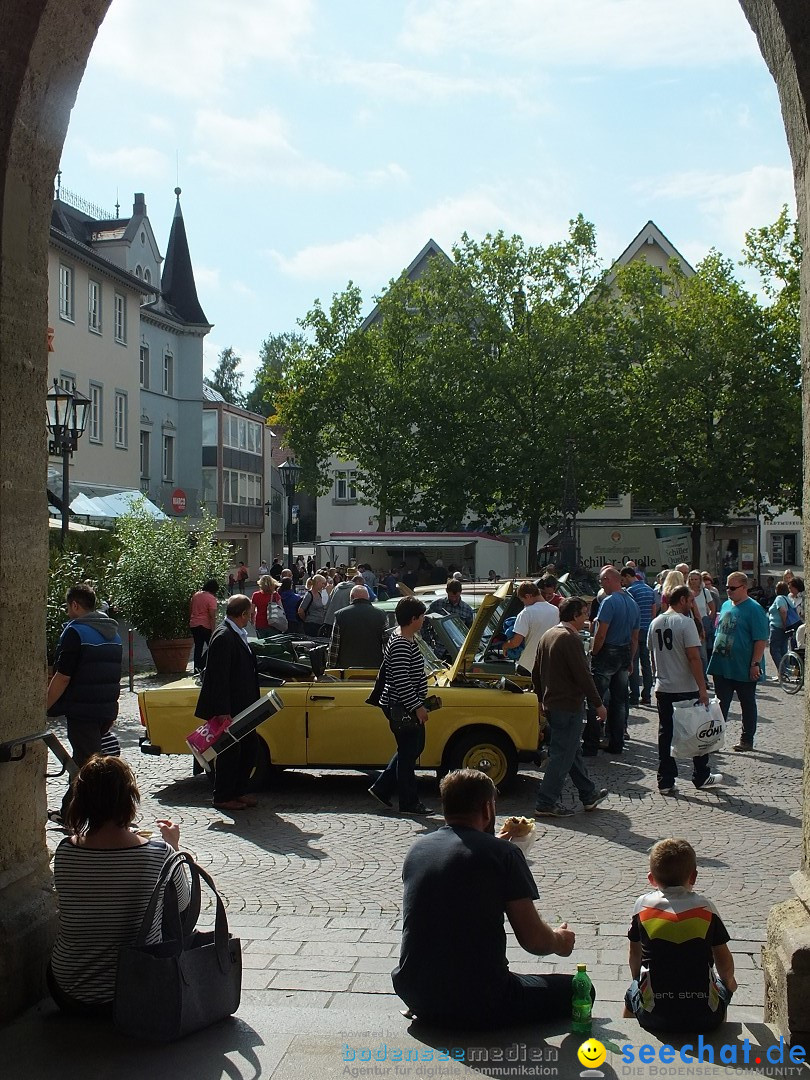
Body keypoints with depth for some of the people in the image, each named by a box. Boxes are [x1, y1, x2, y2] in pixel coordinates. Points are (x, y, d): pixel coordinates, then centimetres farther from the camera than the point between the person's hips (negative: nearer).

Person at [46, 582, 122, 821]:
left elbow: (62, 678, -18)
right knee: (82, 760, 19)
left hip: (82, 710, -8)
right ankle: (69, 812, 29)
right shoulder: (112, 632, 13)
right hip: (107, 709, 9)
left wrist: (44, 708, -9)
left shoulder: (75, 632, -14)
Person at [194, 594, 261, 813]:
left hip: (242, 707, 9)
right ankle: (222, 798, 15)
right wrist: (223, 712, -23)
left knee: (250, 748, 14)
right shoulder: (223, 637, -20)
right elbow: (219, 678, -22)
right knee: (230, 752, 2)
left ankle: (239, 792, 27)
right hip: (228, 709, -9)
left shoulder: (237, 635, 9)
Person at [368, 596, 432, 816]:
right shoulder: (401, 645, -23)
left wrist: (419, 703, 24)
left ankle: (381, 788, 25)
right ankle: (409, 803, 14)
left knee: (413, 747, 19)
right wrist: (417, 707, -22)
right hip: (402, 707, -10)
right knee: (408, 753, 1)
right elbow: (401, 681, -26)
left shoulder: (404, 639, 10)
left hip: (406, 707, 10)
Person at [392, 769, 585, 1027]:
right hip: (477, 1005, -7)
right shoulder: (502, 853, -11)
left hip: (415, 997, 7)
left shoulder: (417, 849, 5)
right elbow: (533, 940, -9)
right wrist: (558, 942, 13)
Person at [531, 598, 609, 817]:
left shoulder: (548, 635, 11)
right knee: (562, 755, -4)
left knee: (573, 751, 18)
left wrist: (542, 698, 25)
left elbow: (536, 673, 17)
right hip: (569, 706, -10)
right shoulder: (570, 638, -17)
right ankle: (546, 803, -2)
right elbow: (583, 675, -19)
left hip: (551, 705, 10)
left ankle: (589, 795, 30)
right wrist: (598, 704, -12)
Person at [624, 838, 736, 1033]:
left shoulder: (643, 905, -1)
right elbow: (724, 961, 10)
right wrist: (728, 981, 32)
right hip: (705, 1018, 0)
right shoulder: (706, 907, -1)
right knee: (723, 986, 32)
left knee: (633, 992, 32)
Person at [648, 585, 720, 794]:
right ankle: (701, 777, 21)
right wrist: (702, 688, -15)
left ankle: (665, 782, 9)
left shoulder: (655, 623, 7)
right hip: (687, 689, -6)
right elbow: (694, 657, -17)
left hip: (663, 688, 6)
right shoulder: (685, 622, -14)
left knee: (665, 735, 8)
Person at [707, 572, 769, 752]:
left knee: (747, 704, 10)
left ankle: (747, 740, 20)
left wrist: (755, 664, -20)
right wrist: (715, 655, 16)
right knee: (721, 703, 9)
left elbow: (761, 640, -16)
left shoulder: (754, 609, -12)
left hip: (744, 669, -6)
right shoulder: (726, 606, 10)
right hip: (721, 667, 6)